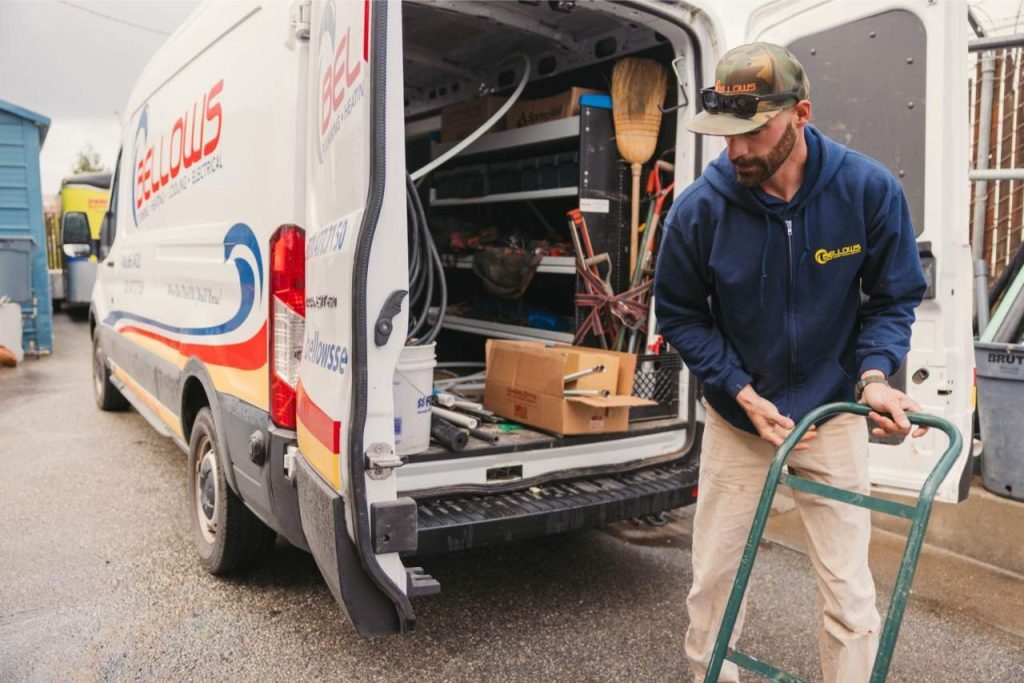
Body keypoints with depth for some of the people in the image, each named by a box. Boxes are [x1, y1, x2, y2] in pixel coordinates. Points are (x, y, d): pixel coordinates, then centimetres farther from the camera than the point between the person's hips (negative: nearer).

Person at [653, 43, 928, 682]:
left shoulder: (870, 190, -14)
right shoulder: (700, 207, -17)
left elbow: (894, 298, -1)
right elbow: (679, 314, -4)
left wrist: (874, 375, -18)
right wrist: (743, 393, -12)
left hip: (833, 413, 0)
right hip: (738, 414, 0)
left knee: (849, 593, 4)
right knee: (713, 579, 10)